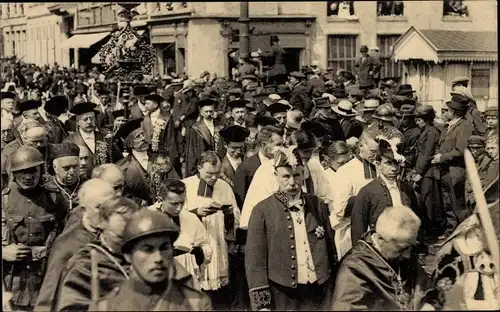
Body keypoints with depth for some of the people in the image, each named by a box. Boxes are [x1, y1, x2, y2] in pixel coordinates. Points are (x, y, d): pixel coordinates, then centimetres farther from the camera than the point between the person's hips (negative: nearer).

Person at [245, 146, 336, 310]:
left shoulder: (318, 205, 5)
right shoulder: (262, 210, -5)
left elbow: (330, 248, 11)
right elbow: (255, 260, -7)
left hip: (319, 292, 3)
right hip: (282, 296, -2)